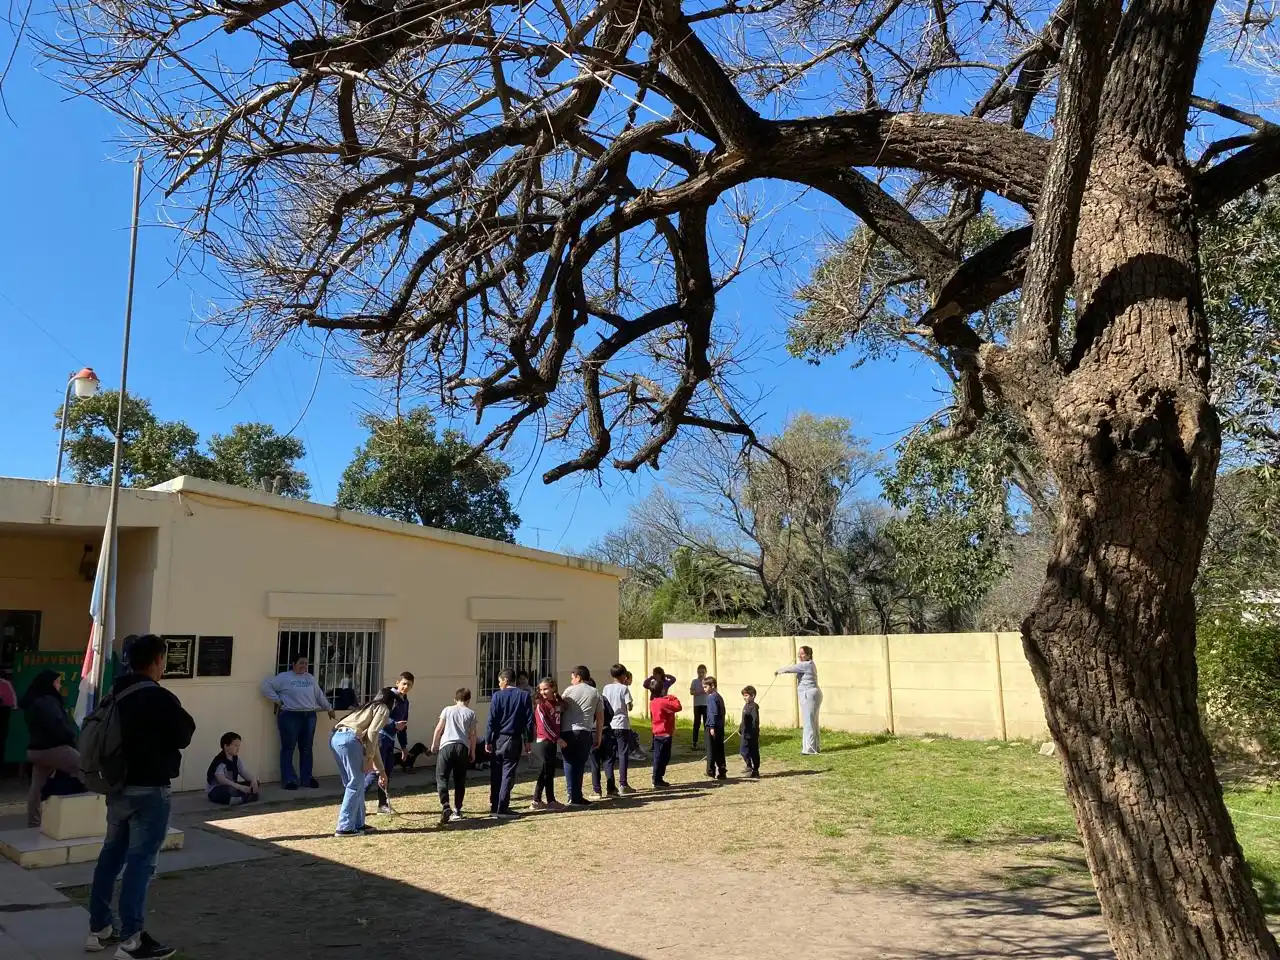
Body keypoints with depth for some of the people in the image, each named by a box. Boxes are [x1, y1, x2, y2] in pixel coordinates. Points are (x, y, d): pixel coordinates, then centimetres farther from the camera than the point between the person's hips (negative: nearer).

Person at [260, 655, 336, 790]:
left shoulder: (310, 678, 16)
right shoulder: (284, 677, -1)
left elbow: (319, 695, 24)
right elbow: (266, 685, -5)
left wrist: (329, 709, 27)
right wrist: (277, 700, -8)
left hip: (309, 716, 5)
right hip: (290, 716, -5)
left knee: (306, 749, 9)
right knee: (288, 749, -1)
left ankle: (306, 778, 17)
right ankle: (289, 779, 5)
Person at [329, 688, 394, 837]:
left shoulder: (370, 708, 33)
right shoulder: (383, 709, 10)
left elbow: (373, 743, 37)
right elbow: (371, 734, -7)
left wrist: (381, 771, 40)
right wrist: (368, 759, -2)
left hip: (335, 737, 9)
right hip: (349, 739, -9)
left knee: (353, 783, 17)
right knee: (356, 785, 0)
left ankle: (358, 824, 23)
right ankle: (345, 828, 0)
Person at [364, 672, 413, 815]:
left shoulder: (405, 702, 17)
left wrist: (404, 745, 23)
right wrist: (394, 724, -33)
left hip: (390, 740, 8)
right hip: (380, 737, -8)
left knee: (387, 772, 9)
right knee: (376, 771, -11)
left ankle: (383, 804, 15)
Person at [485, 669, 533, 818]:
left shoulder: (497, 695, -4)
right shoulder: (524, 696, 0)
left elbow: (491, 720, -6)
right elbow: (529, 720, 1)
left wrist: (488, 741, -1)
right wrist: (529, 740, 8)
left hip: (498, 739, 0)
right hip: (514, 740, 0)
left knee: (495, 775, 12)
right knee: (508, 775, 1)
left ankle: (494, 807, 19)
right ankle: (502, 809, -3)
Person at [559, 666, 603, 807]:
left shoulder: (570, 690, 5)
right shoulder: (595, 693, 11)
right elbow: (600, 717, 12)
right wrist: (599, 737, 18)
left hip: (568, 732, -1)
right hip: (585, 732, 2)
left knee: (569, 763, 6)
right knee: (580, 764, 8)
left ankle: (573, 795, 3)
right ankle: (576, 797, 7)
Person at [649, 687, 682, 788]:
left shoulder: (653, 702, 7)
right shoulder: (663, 702, -20)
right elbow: (678, 707, -20)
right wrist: (672, 698, -3)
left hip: (657, 734, 9)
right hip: (665, 734, -9)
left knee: (659, 757, 15)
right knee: (661, 758, -3)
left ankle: (658, 780, 21)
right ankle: (657, 781, 0)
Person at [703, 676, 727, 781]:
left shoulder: (711, 697, -13)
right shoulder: (719, 696, 13)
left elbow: (713, 713, -20)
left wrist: (712, 727, -20)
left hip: (713, 728, -8)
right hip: (721, 727, 8)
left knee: (711, 750, 1)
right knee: (720, 750, 10)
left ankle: (711, 772, 5)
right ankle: (721, 772, 12)